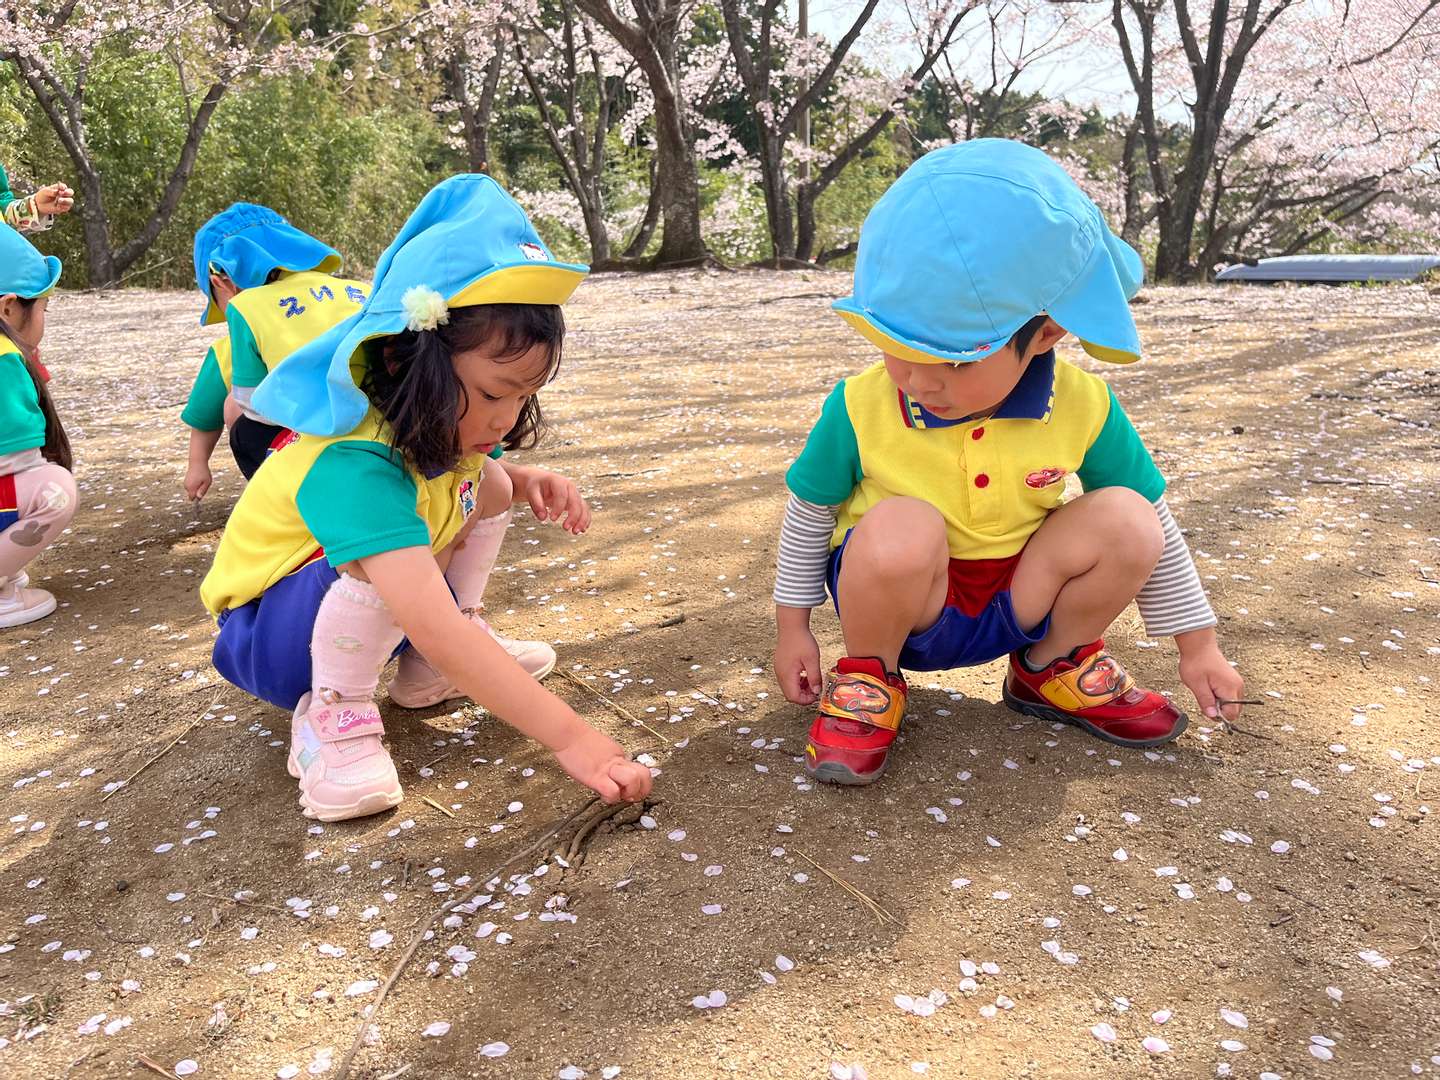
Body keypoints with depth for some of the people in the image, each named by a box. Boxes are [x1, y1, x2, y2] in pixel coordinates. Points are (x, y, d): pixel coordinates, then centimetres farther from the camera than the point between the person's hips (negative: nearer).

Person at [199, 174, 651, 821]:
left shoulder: (438, 421, -14)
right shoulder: (356, 468, -39)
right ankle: (332, 716, -15)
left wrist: (527, 480, -13)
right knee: (386, 558, -38)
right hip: (265, 637, -8)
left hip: (367, 609, 8)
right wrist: (570, 737, -51)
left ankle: (429, 668, 4)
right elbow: (434, 629, -48)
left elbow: (458, 473, 11)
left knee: (486, 486, -4)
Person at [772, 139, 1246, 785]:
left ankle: (1052, 666, 6)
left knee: (1125, 518, -22)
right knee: (900, 527, -37)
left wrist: (1196, 644, 7)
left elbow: (1157, 526, -1)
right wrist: (792, 626, 3)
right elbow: (809, 510, -3)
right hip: (897, 604, -3)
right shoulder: (861, 409, -20)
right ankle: (869, 678, -6)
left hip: (1015, 602, 3)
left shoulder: (1082, 407, -15)